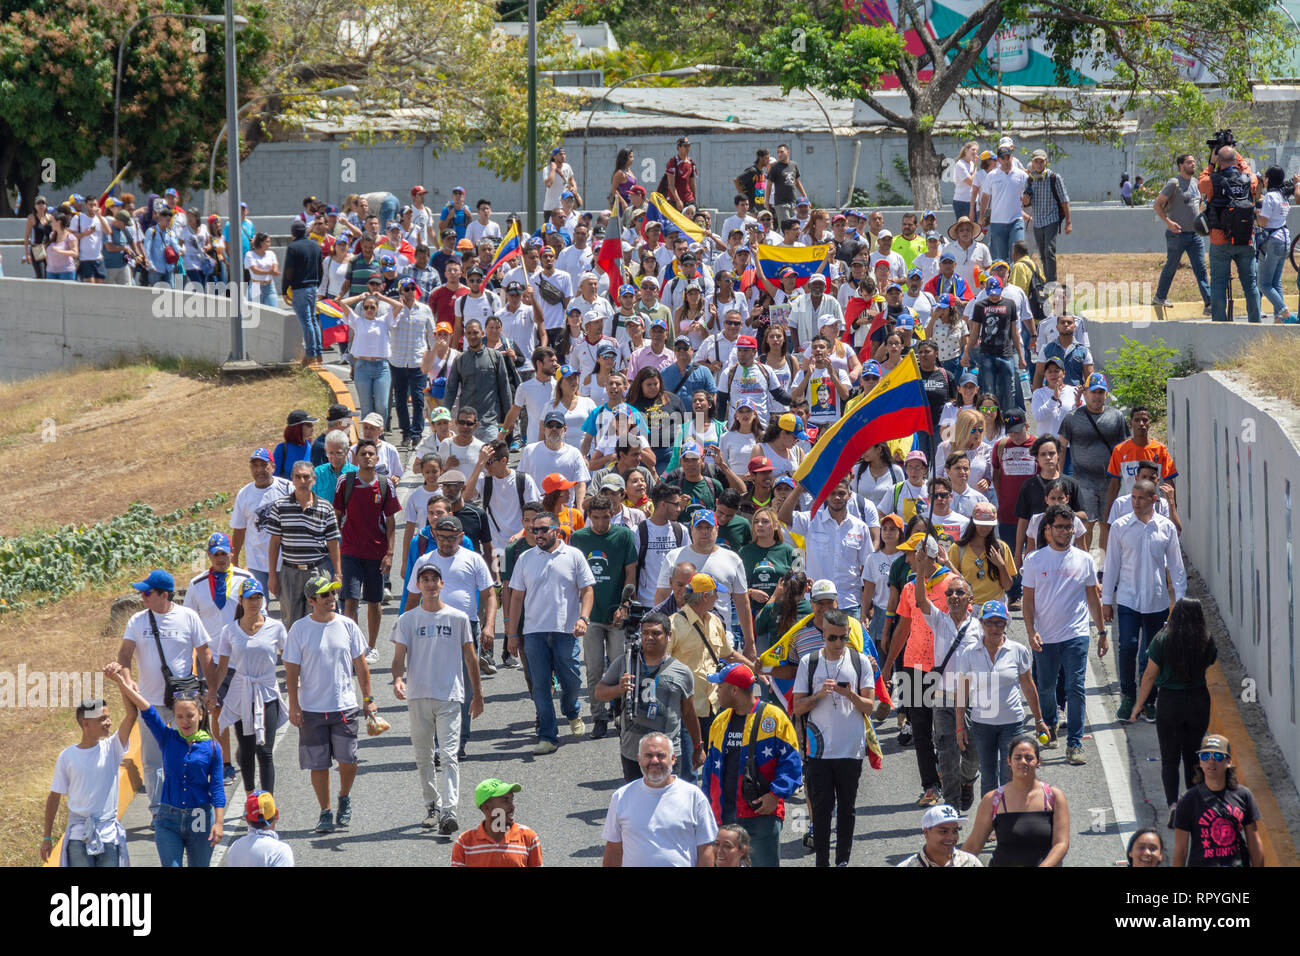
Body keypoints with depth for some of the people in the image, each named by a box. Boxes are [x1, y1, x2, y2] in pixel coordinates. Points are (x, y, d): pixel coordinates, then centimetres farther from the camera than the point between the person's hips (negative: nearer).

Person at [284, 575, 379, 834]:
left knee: (348, 759, -3)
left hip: (345, 706, 1)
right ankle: (325, 812, 15)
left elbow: (360, 665, 11)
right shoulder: (300, 629, -3)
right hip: (312, 708, -1)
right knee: (318, 763, 2)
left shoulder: (347, 625, 3)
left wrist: (368, 699, 9)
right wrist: (293, 706, -5)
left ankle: (344, 798, 25)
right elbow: (292, 670, -1)